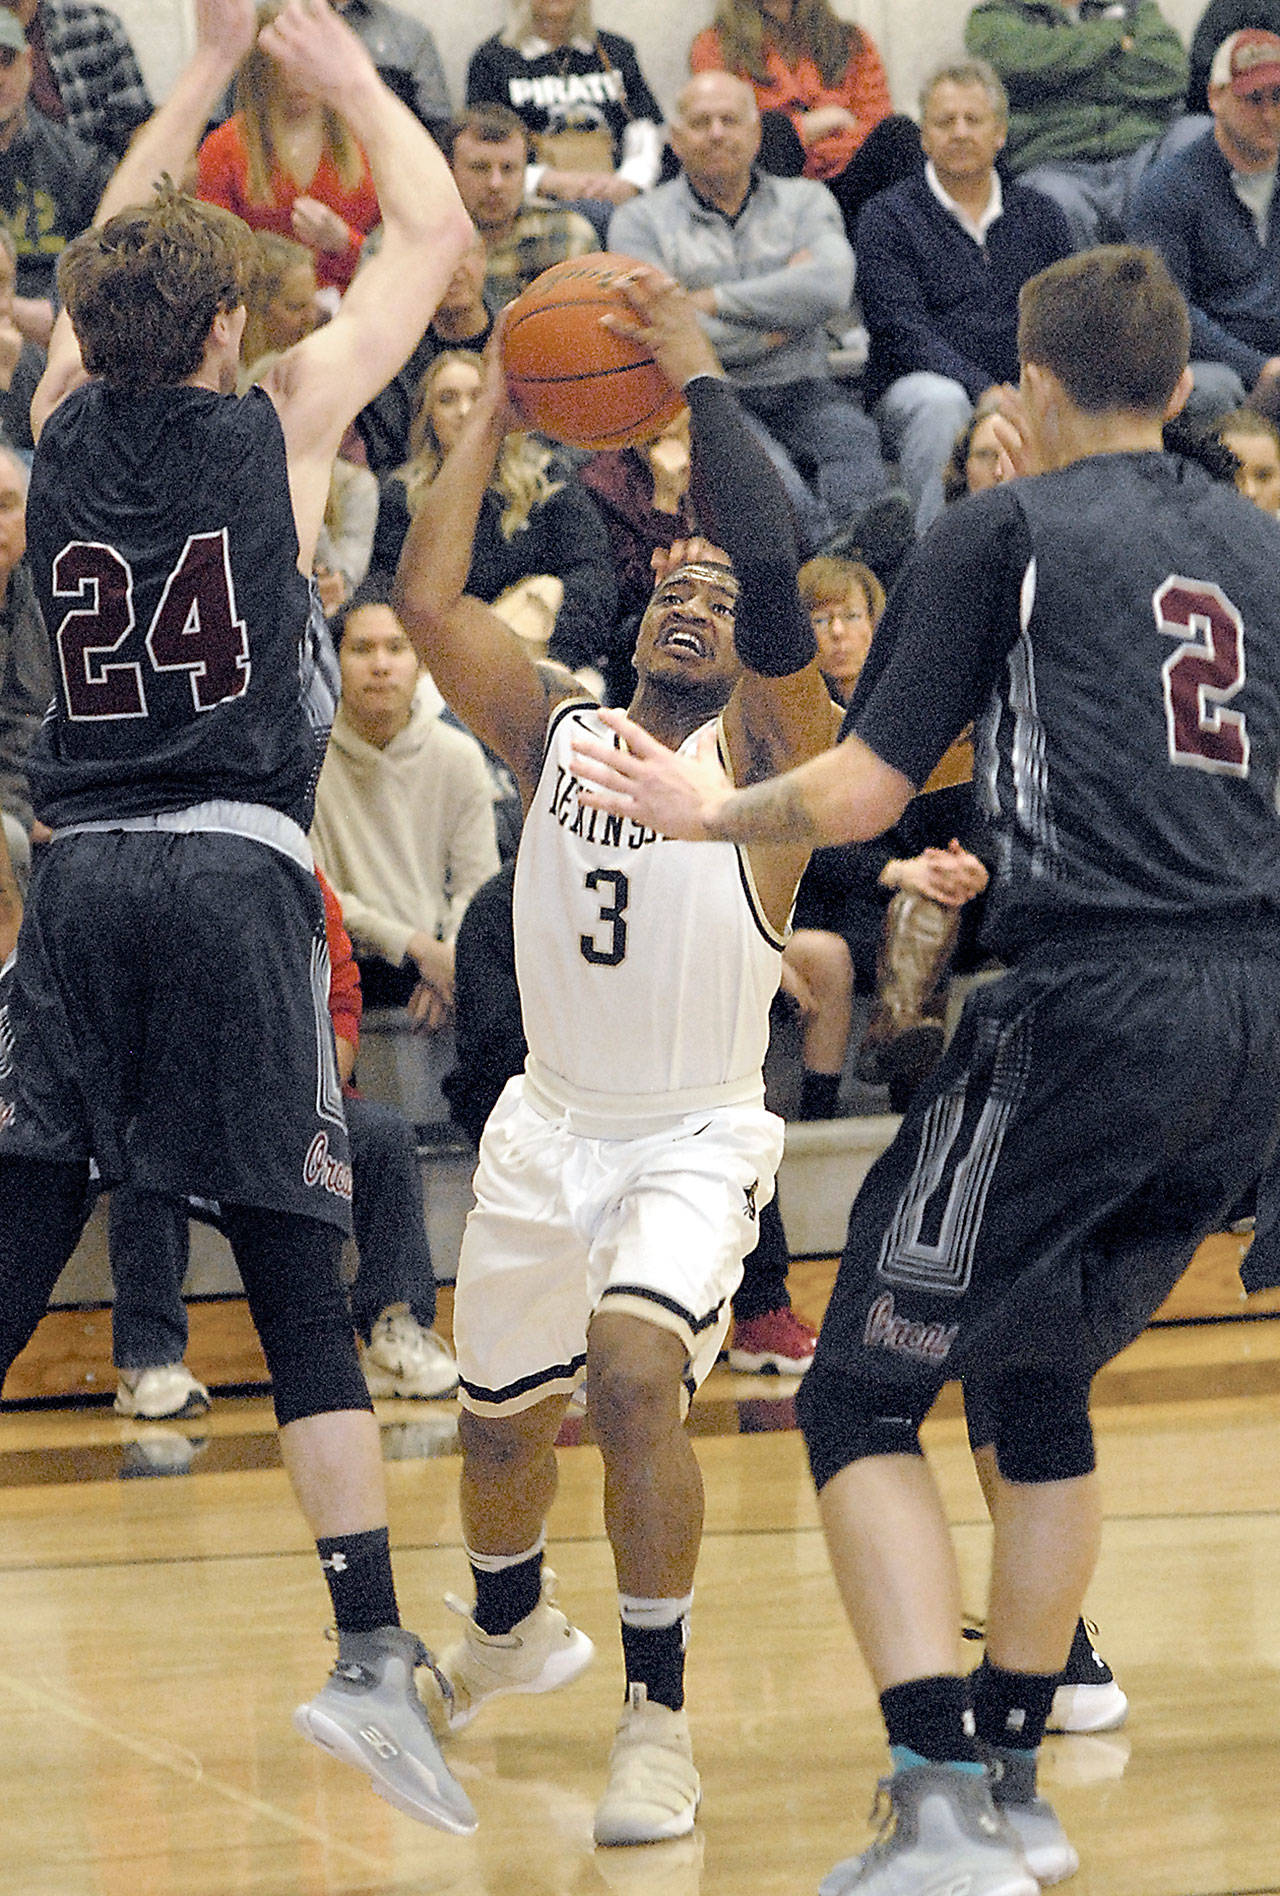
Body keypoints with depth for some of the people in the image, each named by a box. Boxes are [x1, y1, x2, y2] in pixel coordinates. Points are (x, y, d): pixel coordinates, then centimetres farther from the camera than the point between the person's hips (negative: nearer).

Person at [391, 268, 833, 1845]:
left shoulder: (766, 752, -10)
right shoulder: (553, 729, 1)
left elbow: (774, 580, -28)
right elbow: (426, 602, -13)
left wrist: (699, 381, -24)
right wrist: (491, 416, -11)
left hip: (697, 1137, -5)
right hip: (548, 1124, 5)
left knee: (633, 1371, -29)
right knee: (499, 1418, 18)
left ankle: (659, 1714, -17)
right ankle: (509, 1633, 50)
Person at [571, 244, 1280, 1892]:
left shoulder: (1004, 531, 1)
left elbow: (858, 795, -4)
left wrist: (711, 812, 14)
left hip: (1093, 1001, -7)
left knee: (861, 1401, -2)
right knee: (1040, 1380, 24)